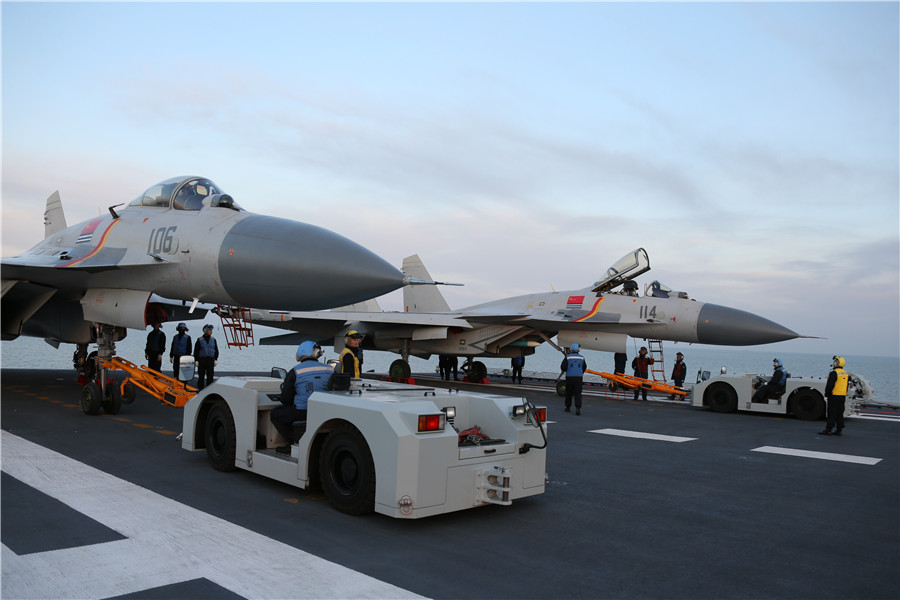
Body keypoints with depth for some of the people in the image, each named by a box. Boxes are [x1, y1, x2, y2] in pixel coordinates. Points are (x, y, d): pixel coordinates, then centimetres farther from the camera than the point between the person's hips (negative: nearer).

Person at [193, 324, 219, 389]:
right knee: (201, 376, 3)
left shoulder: (213, 340, 8)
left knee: (210, 376, 2)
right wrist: (196, 360, -5)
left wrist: (216, 359, 5)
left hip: (211, 360, 2)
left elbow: (216, 350, 12)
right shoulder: (200, 340, -1)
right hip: (202, 360, -2)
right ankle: (200, 388, 11)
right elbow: (196, 351, 1)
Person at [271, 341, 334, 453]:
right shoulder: (330, 370, 5)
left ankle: (293, 443, 8)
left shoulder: (295, 372, -5)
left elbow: (285, 399, -2)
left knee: (275, 414, 17)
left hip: (303, 413, -5)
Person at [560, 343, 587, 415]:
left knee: (569, 393, 13)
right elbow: (584, 368, 16)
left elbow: (563, 367, -12)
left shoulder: (567, 357, -4)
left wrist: (564, 370, 12)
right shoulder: (581, 358, 4)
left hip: (569, 377, -1)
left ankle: (568, 407, 23)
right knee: (578, 394, -2)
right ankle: (578, 408, -18)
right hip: (579, 378, 1)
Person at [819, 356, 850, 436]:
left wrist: (826, 395, -10)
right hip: (842, 396, 8)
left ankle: (828, 430, -6)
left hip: (834, 396, -8)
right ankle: (839, 430, 12)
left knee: (832, 414, -7)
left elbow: (829, 385, -16)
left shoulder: (834, 373, -14)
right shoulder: (846, 373, 13)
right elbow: (847, 385, 19)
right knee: (840, 413, 10)